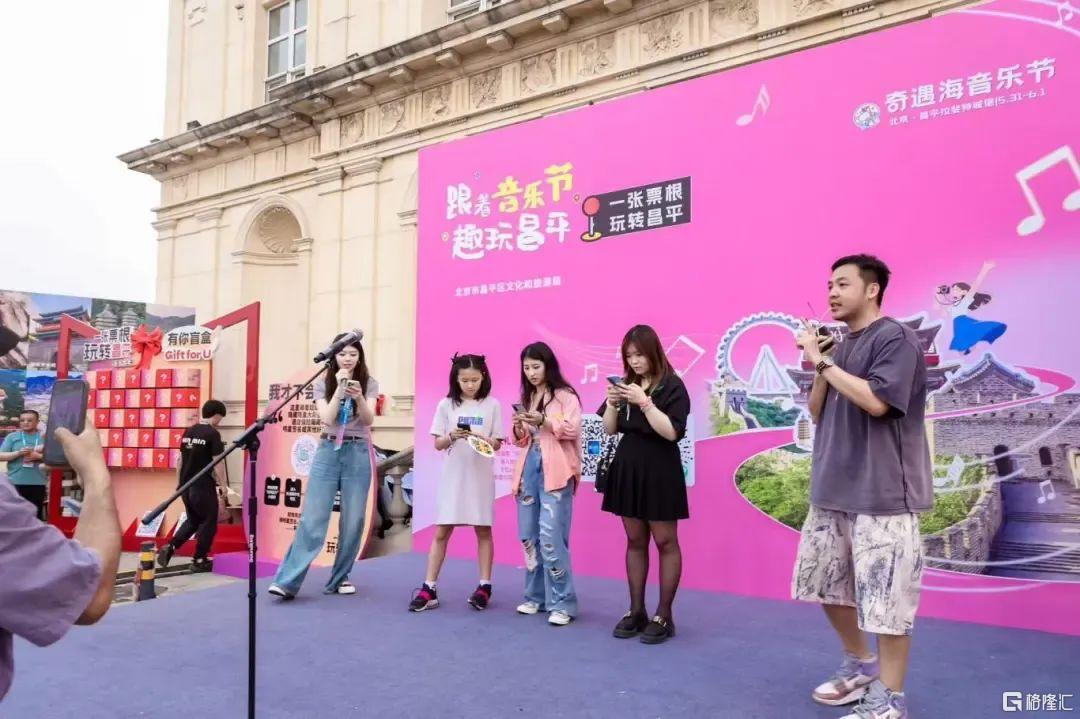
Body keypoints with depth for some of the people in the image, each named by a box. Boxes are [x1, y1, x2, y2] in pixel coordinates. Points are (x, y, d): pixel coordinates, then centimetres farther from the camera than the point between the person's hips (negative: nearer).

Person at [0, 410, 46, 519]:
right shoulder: (12, 437, 7)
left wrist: (38, 456, -14)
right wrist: (18, 453, -14)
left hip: (37, 483, 0)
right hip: (15, 482, 0)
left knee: (37, 514, 6)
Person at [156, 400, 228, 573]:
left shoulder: (188, 431, 9)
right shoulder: (213, 434, -13)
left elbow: (181, 459, 13)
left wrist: (178, 481, 20)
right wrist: (222, 485, -6)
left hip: (186, 485, 7)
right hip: (203, 486, -7)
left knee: (193, 520, 22)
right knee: (209, 522, 8)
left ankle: (170, 547, 7)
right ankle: (200, 560, 11)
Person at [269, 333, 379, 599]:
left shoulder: (369, 384, 3)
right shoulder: (322, 384, 4)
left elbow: (369, 420, -9)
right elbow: (327, 419, -9)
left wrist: (358, 397, -27)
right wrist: (340, 388, -16)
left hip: (358, 454, 1)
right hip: (328, 452, 0)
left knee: (353, 522, 2)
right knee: (312, 518, -6)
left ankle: (340, 579, 16)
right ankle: (287, 581, -4)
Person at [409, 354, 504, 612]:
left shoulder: (492, 405, 0)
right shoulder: (446, 405, 2)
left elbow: (497, 444, 1)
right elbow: (438, 444, 3)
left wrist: (482, 438, -20)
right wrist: (452, 437, -18)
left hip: (481, 475, -1)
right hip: (452, 475, 1)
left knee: (483, 530, 8)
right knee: (441, 532, 3)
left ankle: (484, 587, 17)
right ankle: (429, 589, 8)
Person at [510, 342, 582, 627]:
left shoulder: (565, 395, 0)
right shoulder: (526, 398, 17)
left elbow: (572, 430, -11)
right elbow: (521, 441, 18)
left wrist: (544, 421, -22)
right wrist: (519, 427, -3)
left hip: (555, 471, -6)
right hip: (529, 468, 6)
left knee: (551, 536, -12)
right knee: (529, 536, 9)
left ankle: (562, 603, -4)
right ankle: (536, 596, 21)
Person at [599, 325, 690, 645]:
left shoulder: (672, 386, -8)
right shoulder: (626, 384, 8)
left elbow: (671, 432, -18)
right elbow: (609, 429, 8)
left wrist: (644, 401, -23)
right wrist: (612, 403, -10)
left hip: (659, 471, -6)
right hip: (627, 468, 6)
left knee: (665, 541, 2)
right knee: (635, 541, 11)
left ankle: (664, 616, 9)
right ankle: (636, 611, 20)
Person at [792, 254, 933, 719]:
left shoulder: (895, 338, -9)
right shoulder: (841, 348, 14)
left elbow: (876, 401, -22)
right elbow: (817, 413, 13)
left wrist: (823, 362, -14)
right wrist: (818, 363, -1)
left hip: (881, 492, -9)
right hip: (832, 488, 9)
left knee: (884, 598, -2)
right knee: (825, 582, 18)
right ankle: (860, 664, 37)